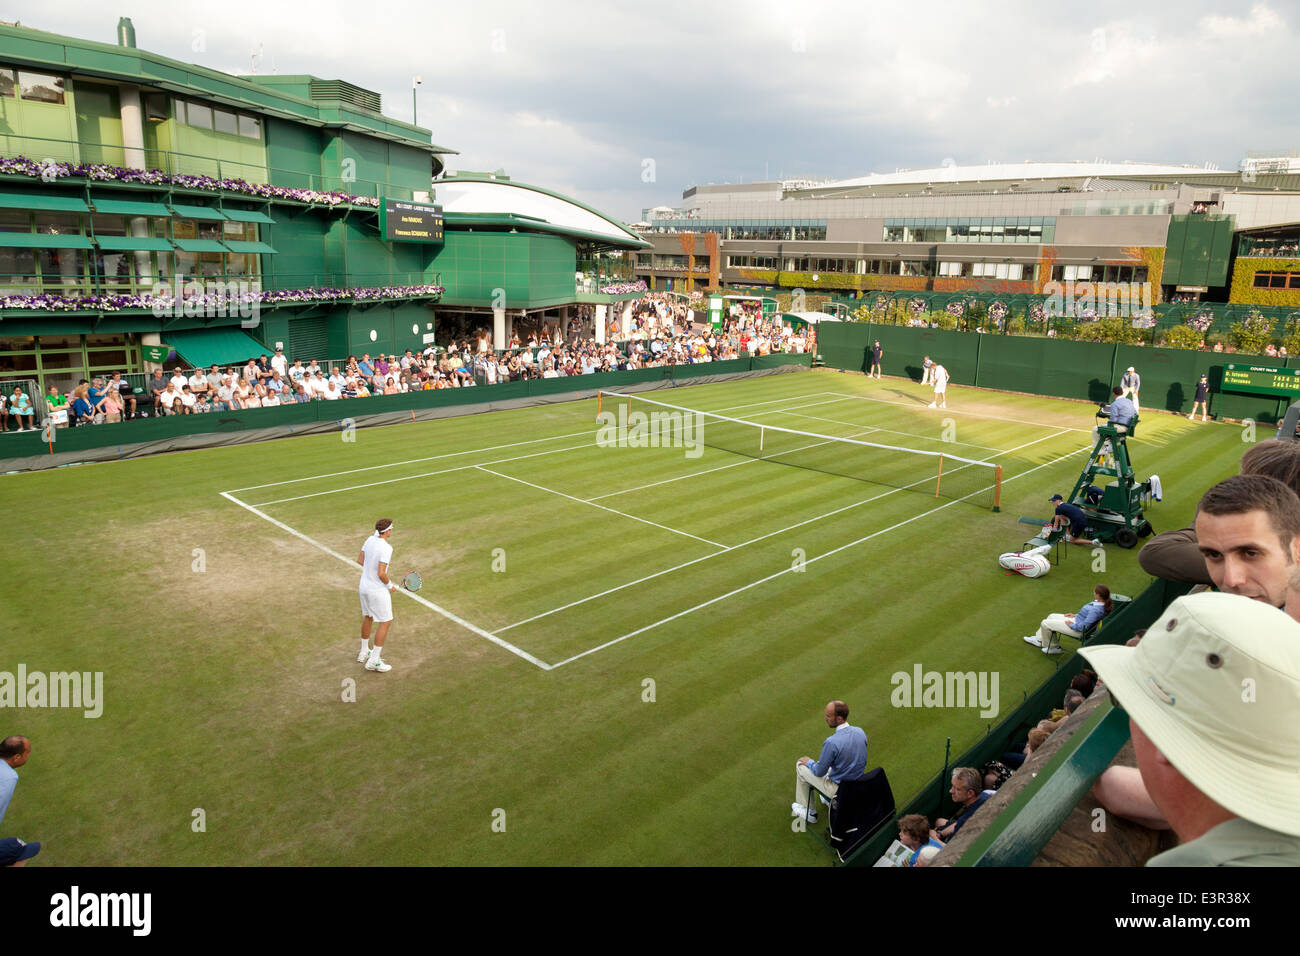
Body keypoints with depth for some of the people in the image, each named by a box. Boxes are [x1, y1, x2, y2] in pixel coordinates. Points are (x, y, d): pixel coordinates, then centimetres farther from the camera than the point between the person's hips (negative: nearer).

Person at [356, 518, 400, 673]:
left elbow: (360, 560, 10)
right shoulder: (386, 548, -24)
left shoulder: (370, 540, -1)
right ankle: (373, 661, 5)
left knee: (368, 617, 26)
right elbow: (381, 574, -27)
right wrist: (390, 586, -10)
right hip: (378, 590, -8)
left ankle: (364, 652, 41)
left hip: (364, 586, 8)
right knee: (385, 622, 3)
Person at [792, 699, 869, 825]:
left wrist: (809, 762, 6)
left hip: (840, 789, -7)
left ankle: (809, 812, 25)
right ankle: (828, 800, 43)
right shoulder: (860, 731, -10)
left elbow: (819, 772, -17)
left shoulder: (832, 742, -31)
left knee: (800, 765, 12)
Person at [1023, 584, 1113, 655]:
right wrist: (1075, 615, 11)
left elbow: (1084, 626, -32)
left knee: (1045, 623, -3)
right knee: (1051, 616, 23)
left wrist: (1071, 625, -16)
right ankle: (1039, 639, 35)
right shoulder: (1099, 602, -5)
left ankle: (1053, 647, 19)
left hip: (1078, 630, -10)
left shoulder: (1096, 610, -34)